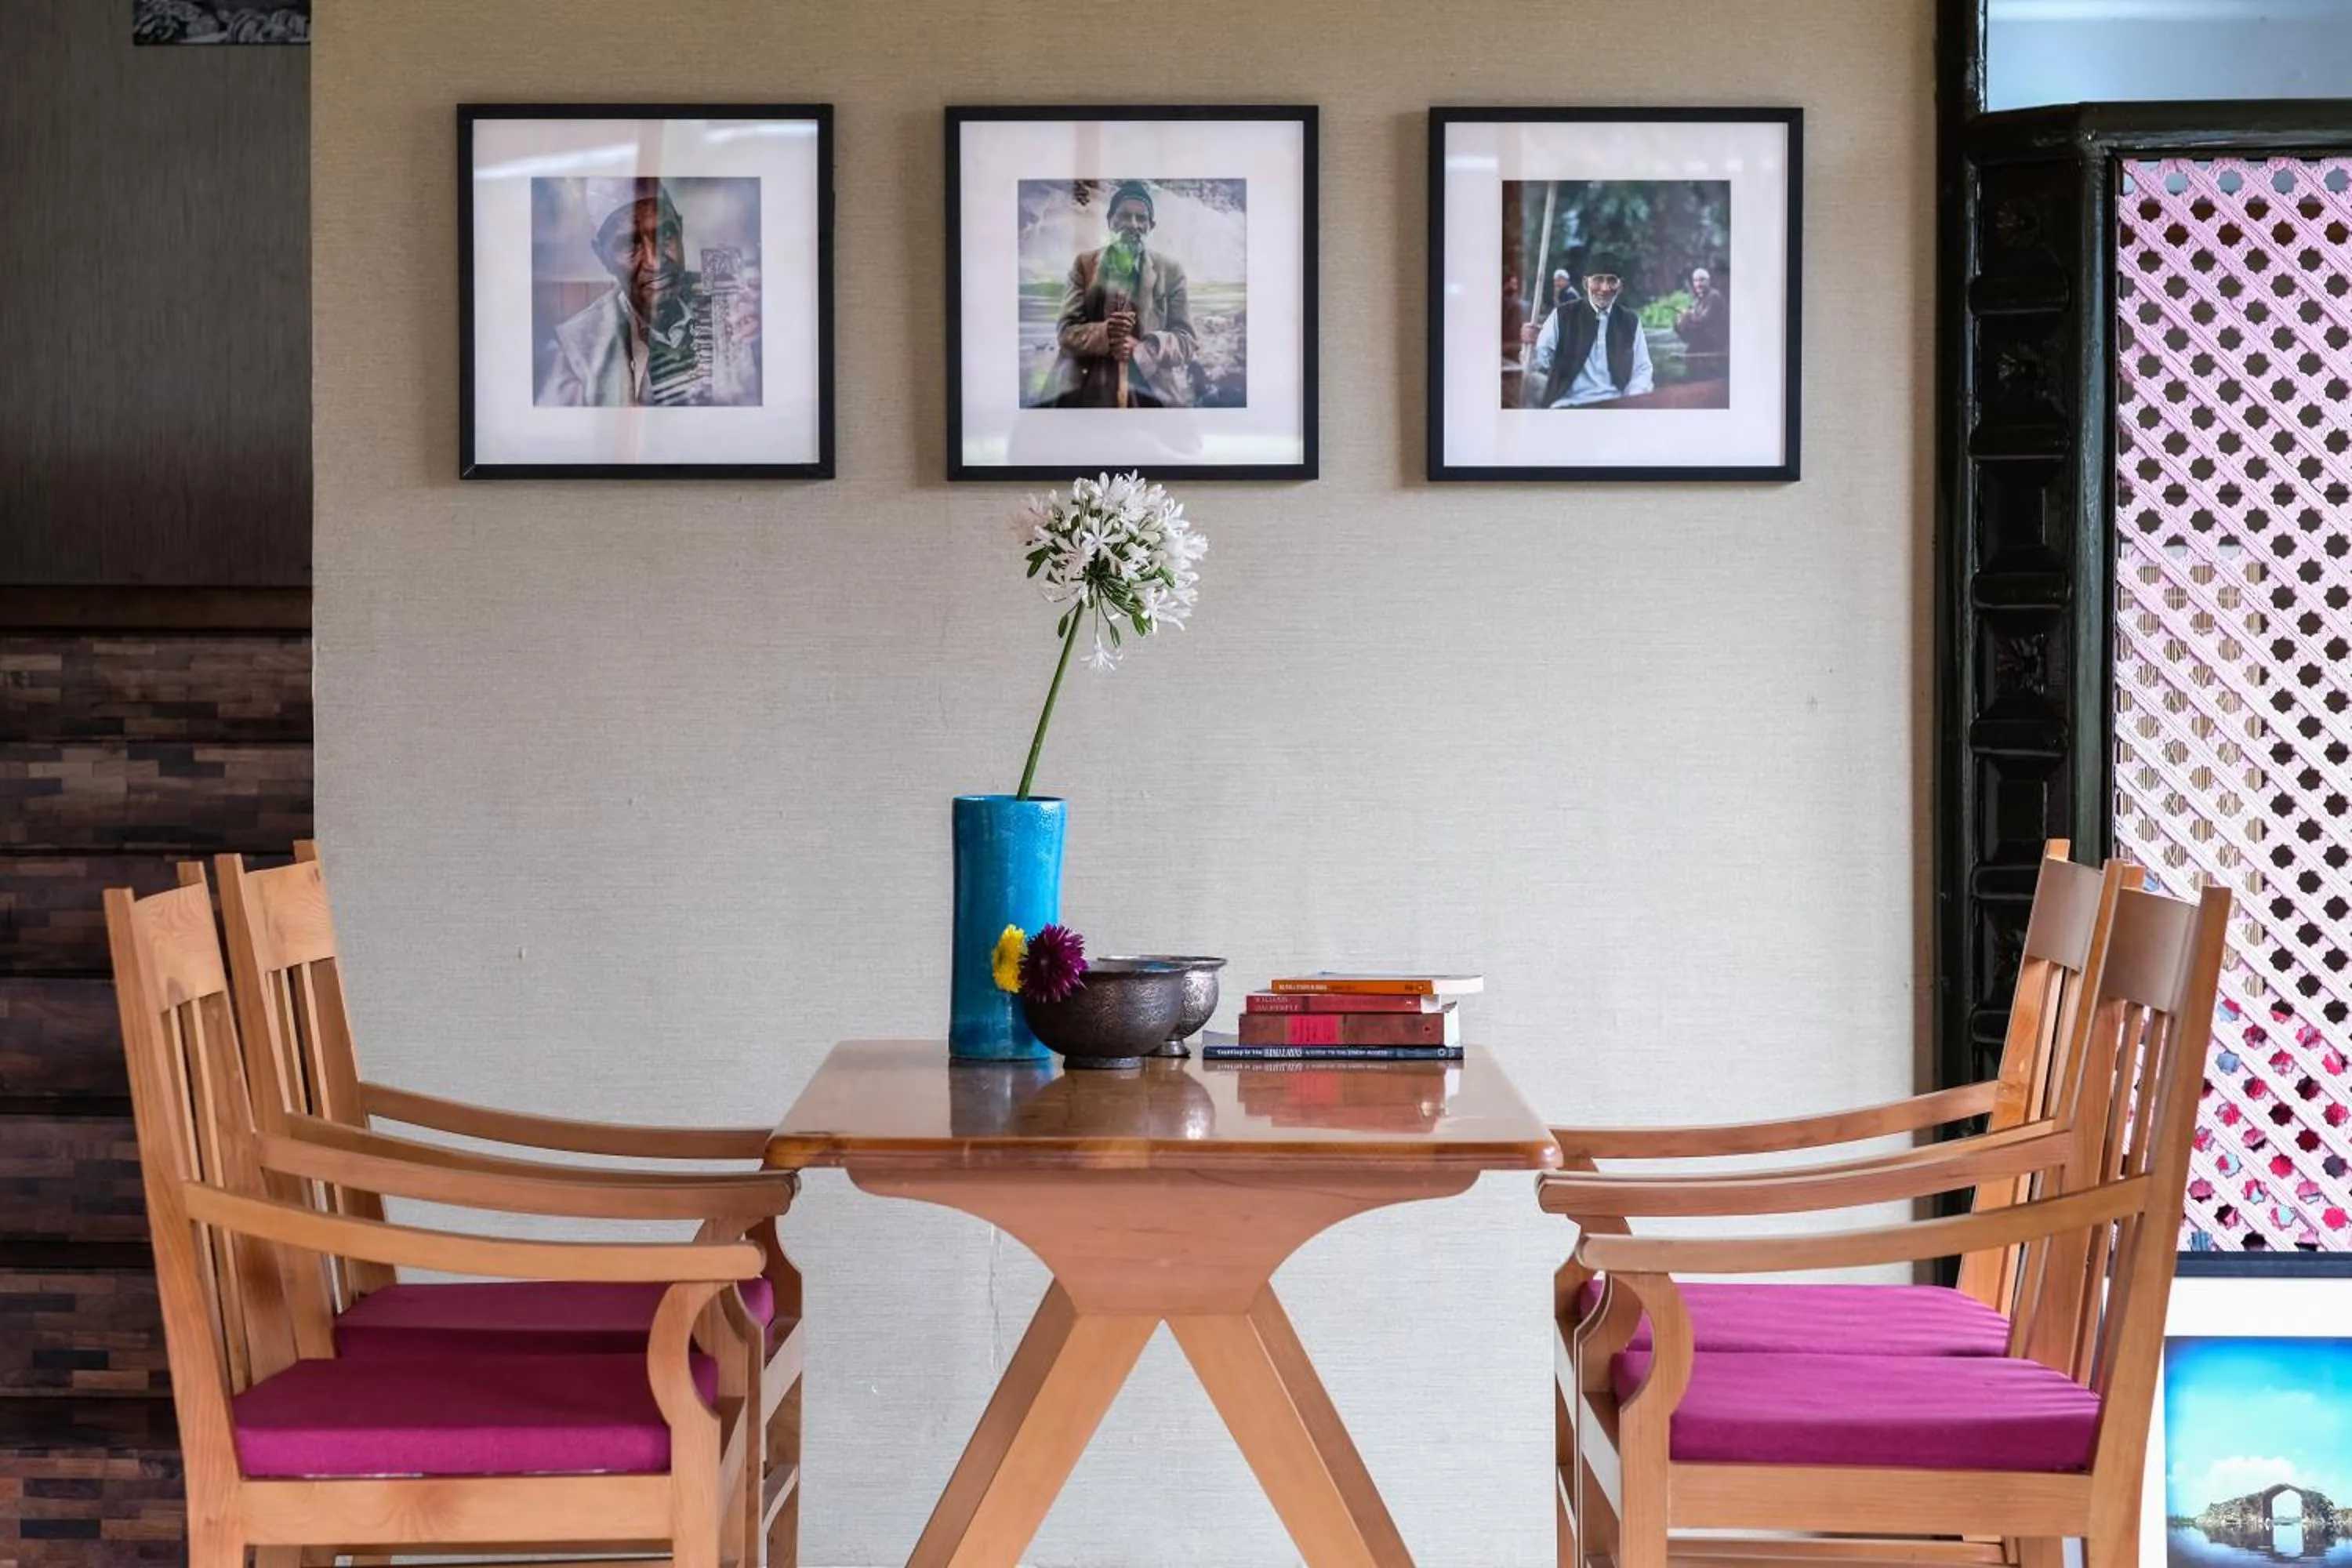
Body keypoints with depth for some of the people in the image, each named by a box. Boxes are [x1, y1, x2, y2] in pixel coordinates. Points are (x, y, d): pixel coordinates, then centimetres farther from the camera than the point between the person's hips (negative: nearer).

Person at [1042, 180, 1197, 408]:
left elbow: (1187, 339, 3)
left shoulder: (1170, 270, 9)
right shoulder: (1085, 264, 10)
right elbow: (1066, 331, 3)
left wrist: (1140, 349, -16)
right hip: (1087, 393, 0)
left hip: (1151, 394, 0)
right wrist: (1103, 333, -18)